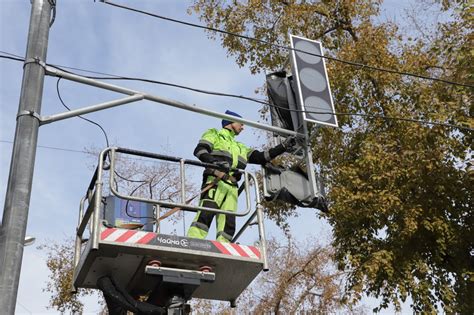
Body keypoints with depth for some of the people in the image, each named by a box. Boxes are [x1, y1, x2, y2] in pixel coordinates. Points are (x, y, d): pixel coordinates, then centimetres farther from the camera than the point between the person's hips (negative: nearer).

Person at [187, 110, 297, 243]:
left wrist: (283, 147, 20)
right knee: (205, 214, -26)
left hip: (232, 187, 7)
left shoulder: (240, 147, 37)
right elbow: (200, 150, 1)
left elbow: (261, 157, 27)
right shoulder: (213, 134, 20)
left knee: (229, 224, -8)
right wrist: (215, 162, -18)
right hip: (215, 181, -7)